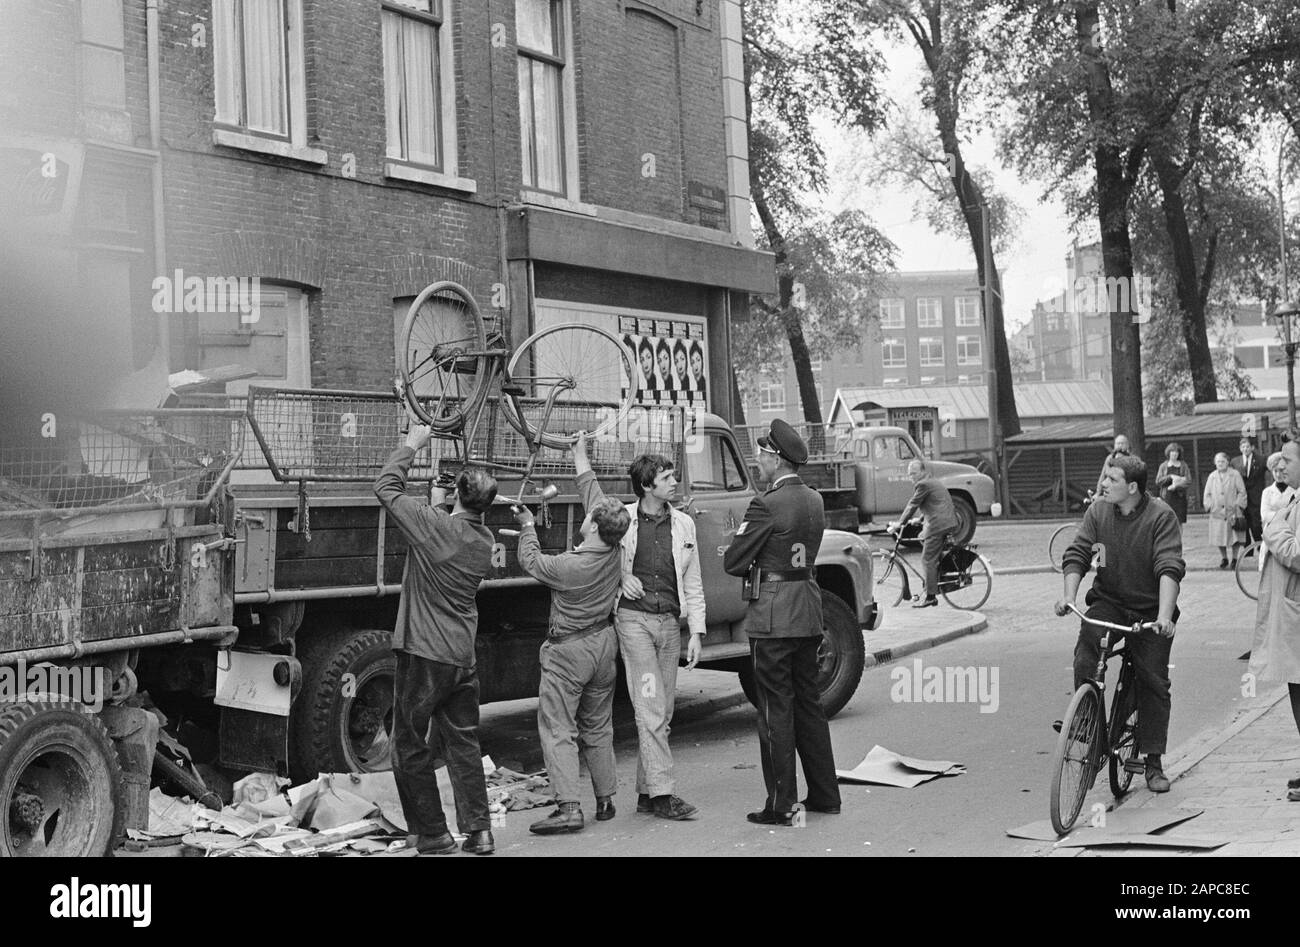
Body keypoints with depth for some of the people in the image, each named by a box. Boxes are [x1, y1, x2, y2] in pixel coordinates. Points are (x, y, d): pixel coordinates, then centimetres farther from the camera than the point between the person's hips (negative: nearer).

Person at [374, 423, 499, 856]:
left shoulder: (436, 525, -16)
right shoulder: (483, 541, 3)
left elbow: (385, 488, -7)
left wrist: (412, 445, 2)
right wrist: (437, 505, 21)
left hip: (424, 656, -6)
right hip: (463, 658, 6)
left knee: (411, 750, 5)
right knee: (463, 746, 14)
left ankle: (433, 838, 7)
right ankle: (479, 832, 14)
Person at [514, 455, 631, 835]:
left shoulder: (569, 565, -24)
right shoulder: (614, 553, -7)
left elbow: (530, 561, -4)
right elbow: (595, 501, 7)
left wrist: (527, 525, 12)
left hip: (568, 650, -7)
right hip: (603, 643, 7)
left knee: (557, 729, -4)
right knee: (597, 727, 17)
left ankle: (568, 807, -11)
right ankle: (605, 800, 23)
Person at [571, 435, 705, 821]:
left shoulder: (683, 524, 8)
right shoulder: (620, 518, -1)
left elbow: (692, 584, 10)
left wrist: (696, 632, 3)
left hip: (669, 622, 4)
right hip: (634, 618, -4)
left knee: (662, 711, 7)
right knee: (650, 707, -10)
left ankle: (646, 792, 16)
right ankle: (662, 791, -10)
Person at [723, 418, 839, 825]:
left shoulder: (767, 504, -16)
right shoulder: (814, 500, 9)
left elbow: (732, 562, -13)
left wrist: (744, 560, 8)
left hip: (772, 618, -8)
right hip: (809, 612, 8)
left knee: (776, 710, -1)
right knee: (809, 703, 16)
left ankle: (781, 805, 4)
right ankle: (824, 795, 23)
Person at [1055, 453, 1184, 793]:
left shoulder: (1161, 516, -14)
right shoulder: (1098, 511, -3)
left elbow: (1170, 568, -23)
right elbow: (1076, 554, -6)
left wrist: (1164, 615, -35)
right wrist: (1069, 596, -22)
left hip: (1150, 609, -2)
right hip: (1108, 601, 2)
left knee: (1154, 682, -1)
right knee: (1087, 642, -26)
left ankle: (1153, 762, 12)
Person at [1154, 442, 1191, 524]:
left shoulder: (1183, 465, 8)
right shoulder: (1163, 466, 8)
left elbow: (1188, 480, -1)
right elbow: (1158, 481, -2)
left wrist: (1176, 486, -15)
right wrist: (1171, 477, -14)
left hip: (1179, 497, 0)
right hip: (1166, 497, 0)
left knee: (1179, 522, -3)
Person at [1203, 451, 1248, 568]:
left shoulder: (1235, 475, 2)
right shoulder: (1212, 477, 11)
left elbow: (1242, 492, 1)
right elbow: (1207, 494, 13)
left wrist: (1238, 505, -8)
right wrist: (1209, 506, 0)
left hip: (1232, 512, -2)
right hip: (1217, 512, 2)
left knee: (1235, 536, -1)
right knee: (1219, 536, 2)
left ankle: (1234, 559, 12)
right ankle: (1223, 558, 16)